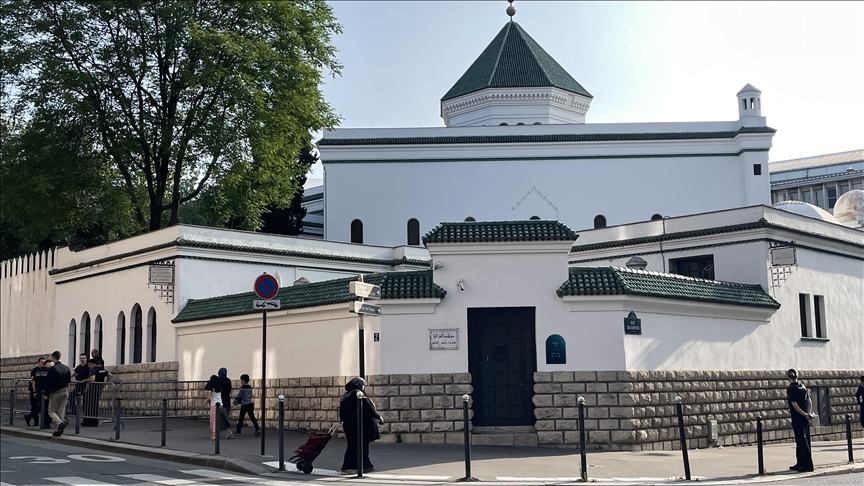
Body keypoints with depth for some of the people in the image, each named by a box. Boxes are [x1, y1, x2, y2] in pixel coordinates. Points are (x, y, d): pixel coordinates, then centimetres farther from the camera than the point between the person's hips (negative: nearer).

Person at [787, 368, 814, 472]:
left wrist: (805, 414, -12)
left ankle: (808, 465, -4)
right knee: (801, 441, 15)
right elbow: (809, 401, 8)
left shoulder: (790, 389, -12)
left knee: (802, 441, -4)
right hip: (805, 418, 7)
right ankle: (800, 463, 23)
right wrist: (808, 413, 0)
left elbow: (795, 405, -17)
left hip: (797, 418, -7)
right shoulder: (803, 387, 10)